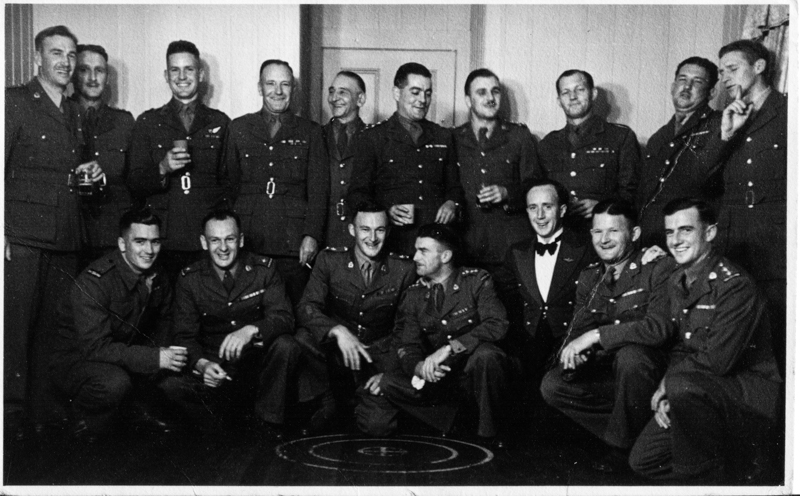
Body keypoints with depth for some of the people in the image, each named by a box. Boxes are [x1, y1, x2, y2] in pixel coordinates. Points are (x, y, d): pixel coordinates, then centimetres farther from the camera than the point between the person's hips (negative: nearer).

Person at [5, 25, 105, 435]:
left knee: (53, 328, 8)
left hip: (65, 239, 6)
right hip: (22, 236, -6)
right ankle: (11, 413, 2)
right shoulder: (14, 102, -1)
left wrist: (89, 174, 8)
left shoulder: (73, 113, 20)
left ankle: (42, 412, 16)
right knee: (15, 325, -6)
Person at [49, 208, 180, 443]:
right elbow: (95, 348, -32)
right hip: (74, 360, -7)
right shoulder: (93, 282, -26)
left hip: (123, 354, 7)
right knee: (114, 382, -37)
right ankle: (86, 422, -5)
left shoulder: (156, 278, -4)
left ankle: (138, 406, 10)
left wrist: (164, 349, -11)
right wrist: (155, 358, -36)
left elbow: (164, 322, 12)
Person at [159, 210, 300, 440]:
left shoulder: (264, 269, -3)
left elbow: (284, 319, -14)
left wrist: (251, 330, -36)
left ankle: (270, 423, -11)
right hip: (214, 367, 0)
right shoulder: (189, 279, -1)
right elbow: (184, 335, -5)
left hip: (258, 364, 0)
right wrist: (202, 364, -28)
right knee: (170, 385, -28)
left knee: (286, 345, -32)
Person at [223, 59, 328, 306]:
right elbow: (228, 184, 13)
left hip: (294, 246, -1)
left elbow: (318, 190, 5)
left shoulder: (310, 132, 10)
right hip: (248, 241, 1)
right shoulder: (238, 128, 13)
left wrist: (312, 235, -6)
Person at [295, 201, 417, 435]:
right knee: (304, 338, -31)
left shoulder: (404, 270, -4)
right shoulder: (329, 260, -4)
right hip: (337, 352, 1)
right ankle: (335, 399, -5)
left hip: (380, 356, -1)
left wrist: (393, 373, -14)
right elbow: (306, 308, -14)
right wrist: (338, 331, -33)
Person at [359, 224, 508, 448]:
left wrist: (449, 348, -28)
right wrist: (419, 367, -24)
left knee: (484, 354, -37)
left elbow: (497, 325, -17)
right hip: (436, 379, 3)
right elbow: (408, 346, 1)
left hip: (473, 375, -3)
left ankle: (490, 436, -17)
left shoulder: (477, 281, -3)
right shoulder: (414, 295, 8)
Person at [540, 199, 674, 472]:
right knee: (552, 385, -15)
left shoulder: (660, 268, -11)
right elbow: (577, 328, 10)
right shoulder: (588, 278, 10)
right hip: (606, 372, 6)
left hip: (652, 367, -6)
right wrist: (572, 353, -16)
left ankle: (624, 445, -14)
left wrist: (596, 335, -26)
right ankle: (620, 437, -2)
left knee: (631, 355, -37)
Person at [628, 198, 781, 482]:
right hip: (692, 393, 8)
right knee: (642, 460, -2)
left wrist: (668, 382, -14)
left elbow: (717, 360, -24)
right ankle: (722, 458, 17)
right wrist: (665, 393, -7)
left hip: (749, 391, -8)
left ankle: (703, 475, -17)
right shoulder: (676, 282, 9)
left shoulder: (735, 285, -18)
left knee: (683, 385, -38)